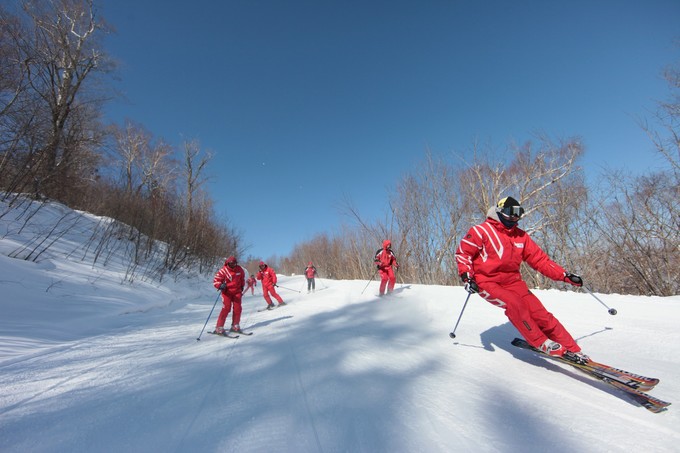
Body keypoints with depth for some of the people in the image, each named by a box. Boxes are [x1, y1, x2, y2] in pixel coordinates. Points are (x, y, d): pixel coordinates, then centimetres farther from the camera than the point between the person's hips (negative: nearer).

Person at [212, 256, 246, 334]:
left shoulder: (239, 269, -3)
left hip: (237, 292, 4)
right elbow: (215, 281, -13)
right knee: (226, 308, -12)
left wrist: (242, 286, 22)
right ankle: (219, 327, -3)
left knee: (237, 308, 0)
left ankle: (235, 326, 13)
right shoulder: (223, 271, -15)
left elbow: (242, 277, 19)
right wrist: (220, 286, -33)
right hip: (227, 292, -4)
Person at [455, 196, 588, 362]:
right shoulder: (482, 231, -8)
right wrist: (466, 277, -18)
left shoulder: (521, 236, 8)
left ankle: (571, 349, 6)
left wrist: (565, 275, 3)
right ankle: (542, 343, -14)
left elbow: (539, 258, 11)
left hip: (512, 281, 5)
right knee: (514, 304, -28)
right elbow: (463, 252, -7)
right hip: (488, 283, -5)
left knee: (538, 311, -7)